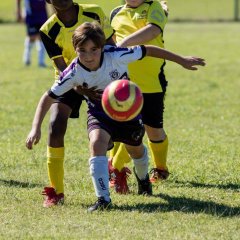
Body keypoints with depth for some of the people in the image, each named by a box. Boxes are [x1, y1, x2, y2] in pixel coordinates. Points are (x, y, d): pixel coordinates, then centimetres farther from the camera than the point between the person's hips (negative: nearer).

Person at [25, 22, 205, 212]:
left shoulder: (116, 56, -33)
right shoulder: (74, 72, -28)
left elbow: (148, 50, -20)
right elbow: (48, 97, -22)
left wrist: (182, 60, -11)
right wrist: (36, 128, -32)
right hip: (99, 114, -1)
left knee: (136, 150, 21)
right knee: (97, 142, -30)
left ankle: (143, 178, 58)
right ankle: (103, 199, -25)